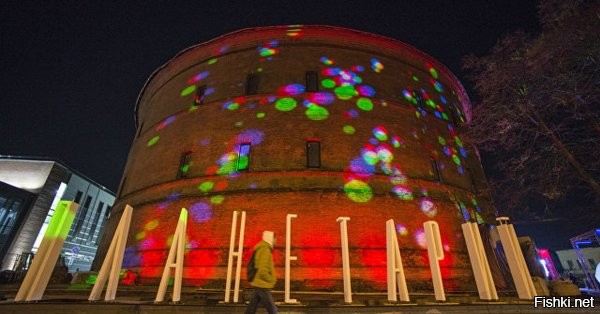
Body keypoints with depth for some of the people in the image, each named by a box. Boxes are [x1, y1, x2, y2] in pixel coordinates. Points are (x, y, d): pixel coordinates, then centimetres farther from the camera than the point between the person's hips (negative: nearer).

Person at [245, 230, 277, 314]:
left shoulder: (261, 249, 13)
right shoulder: (265, 250, -19)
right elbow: (263, 272, -25)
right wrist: (272, 280, -10)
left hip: (259, 285, 10)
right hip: (262, 285, -10)